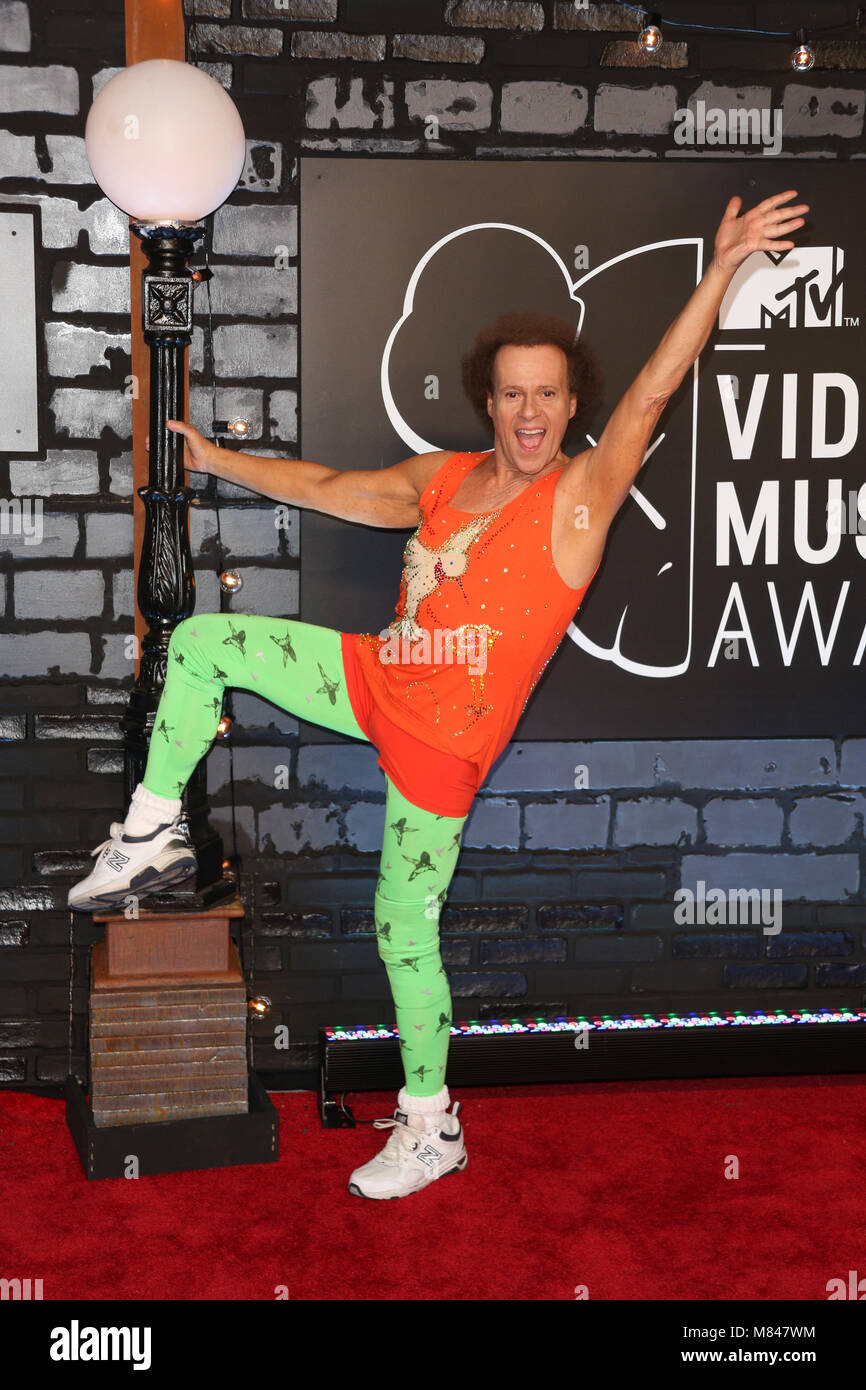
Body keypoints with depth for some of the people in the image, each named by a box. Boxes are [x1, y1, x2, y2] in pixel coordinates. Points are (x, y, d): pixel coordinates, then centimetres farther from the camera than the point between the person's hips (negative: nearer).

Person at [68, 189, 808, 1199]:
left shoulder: (582, 495, -13)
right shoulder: (441, 479, 5)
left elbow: (652, 391, -26)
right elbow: (327, 489, 18)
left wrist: (721, 269, -37)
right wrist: (212, 458, 24)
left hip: (442, 736, -6)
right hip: (375, 681, 6)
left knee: (405, 926, 0)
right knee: (200, 643, 4)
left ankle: (431, 1128, 17)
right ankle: (153, 835, 16)